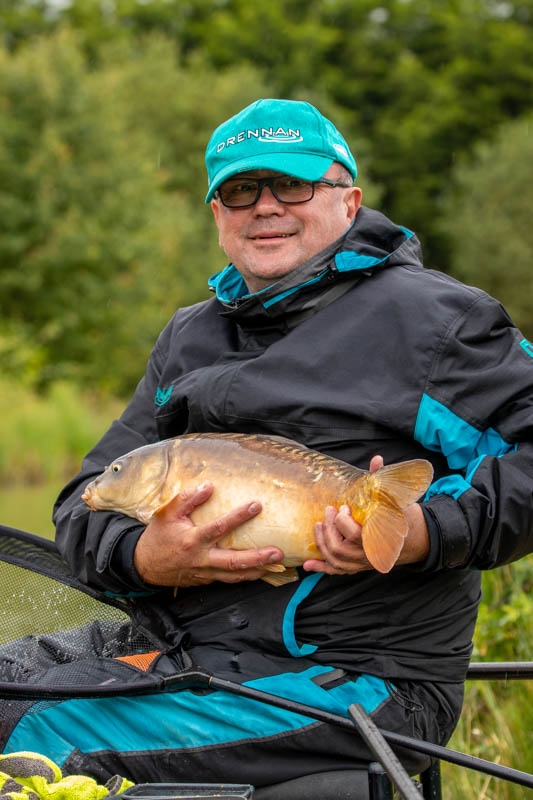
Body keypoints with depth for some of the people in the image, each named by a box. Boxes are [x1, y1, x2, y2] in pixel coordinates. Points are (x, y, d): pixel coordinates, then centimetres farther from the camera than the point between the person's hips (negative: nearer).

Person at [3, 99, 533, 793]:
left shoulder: (428, 314, 0)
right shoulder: (187, 338, 20)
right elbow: (86, 500, 16)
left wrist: (430, 532, -22)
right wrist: (141, 557, -8)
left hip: (351, 677, -7)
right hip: (178, 651, 7)